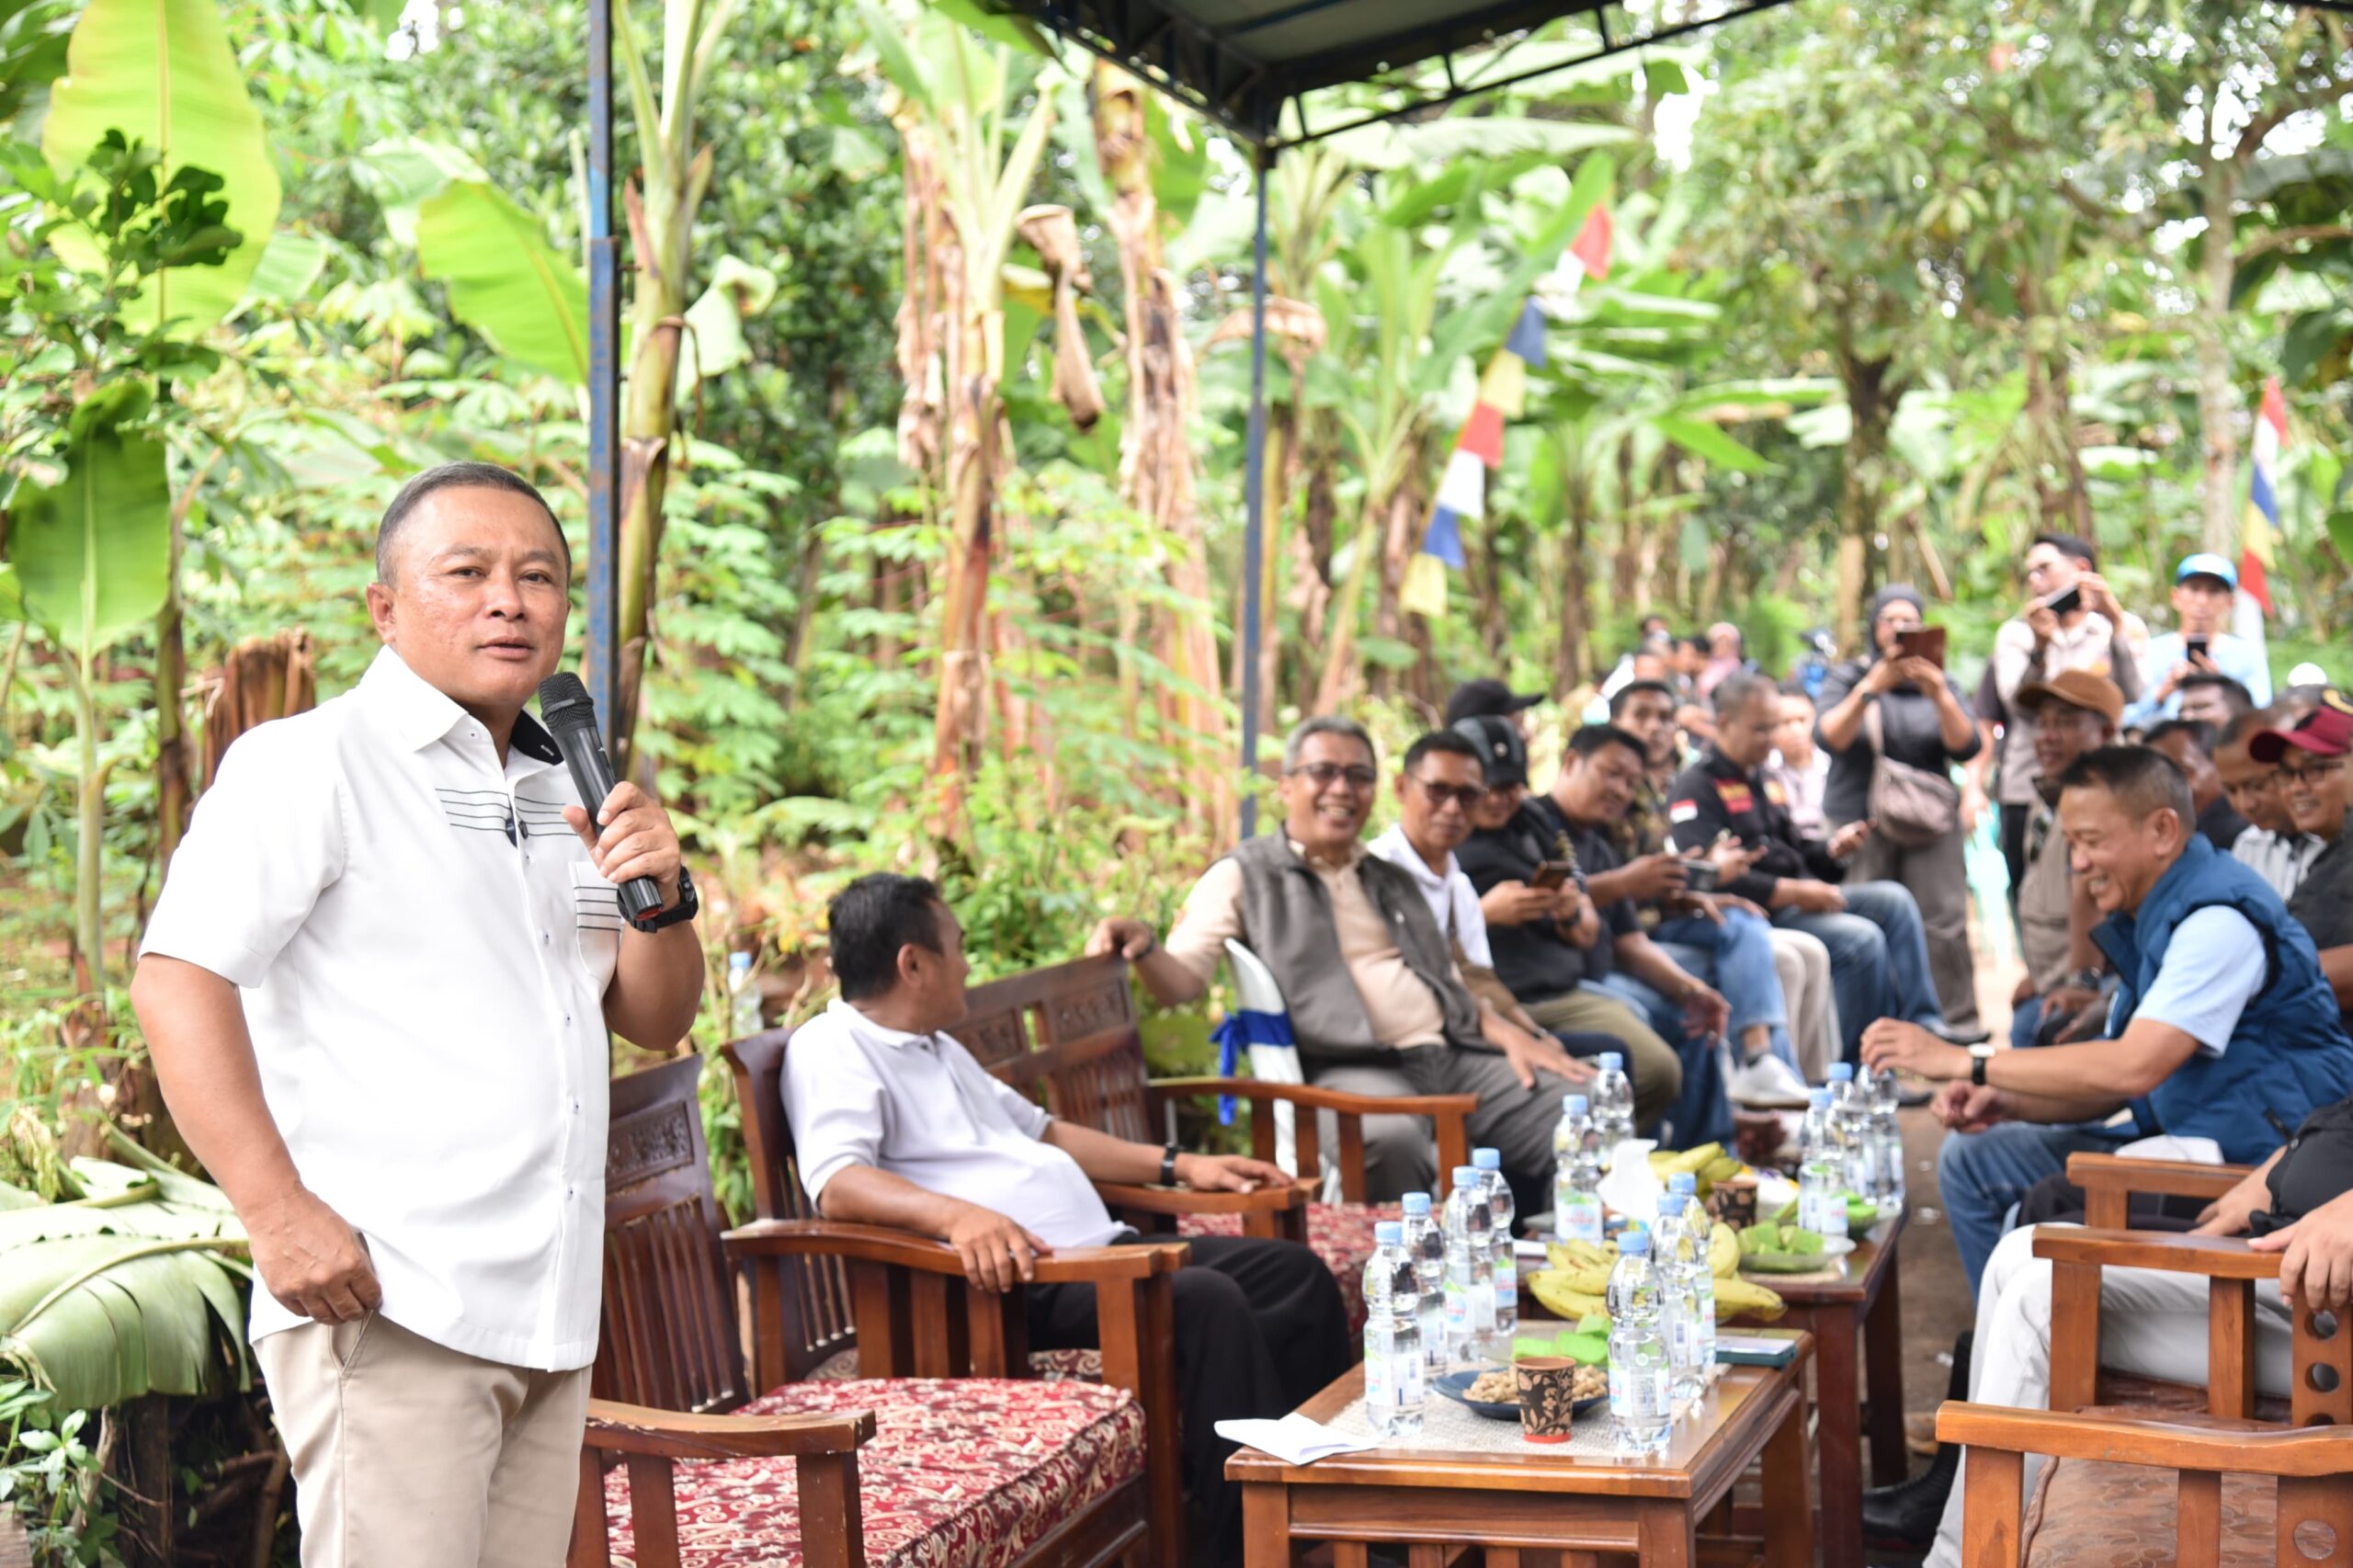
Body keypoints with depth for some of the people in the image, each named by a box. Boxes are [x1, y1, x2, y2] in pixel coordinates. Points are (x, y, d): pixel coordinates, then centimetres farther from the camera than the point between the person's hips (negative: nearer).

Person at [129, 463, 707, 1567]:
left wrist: (661, 896, 1)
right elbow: (175, 983, -13)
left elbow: (655, 1020, 22)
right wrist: (275, 1211, -20)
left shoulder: (561, 795, 19)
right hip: (387, 1307, -7)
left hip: (549, 1314, 7)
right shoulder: (311, 762, -3)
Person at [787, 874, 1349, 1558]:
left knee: (1298, 1274, 5)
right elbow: (836, 1185, -24)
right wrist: (957, 1214, -41)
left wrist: (1179, 1165, 28)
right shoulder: (833, 1049, -6)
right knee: (1206, 1302, -29)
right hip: (1022, 1280, -10)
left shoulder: (938, 1047, 25)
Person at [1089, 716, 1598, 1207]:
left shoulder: (1393, 881, 28)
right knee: (1391, 1136, -41)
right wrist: (1143, 948, -25)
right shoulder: (1243, 877, 10)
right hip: (1346, 1069, -6)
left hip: (1452, 1056, 6)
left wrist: (1510, 1035, 10)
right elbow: (1181, 980, -1)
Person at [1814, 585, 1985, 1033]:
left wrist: (1939, 697, -16)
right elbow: (1830, 739, -7)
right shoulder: (1847, 678, 11)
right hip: (1860, 820, -1)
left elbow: (1965, 747, 1)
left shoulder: (1942, 683, 15)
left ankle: (1960, 1025, -12)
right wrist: (1871, 689, -20)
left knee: (1946, 924, -12)